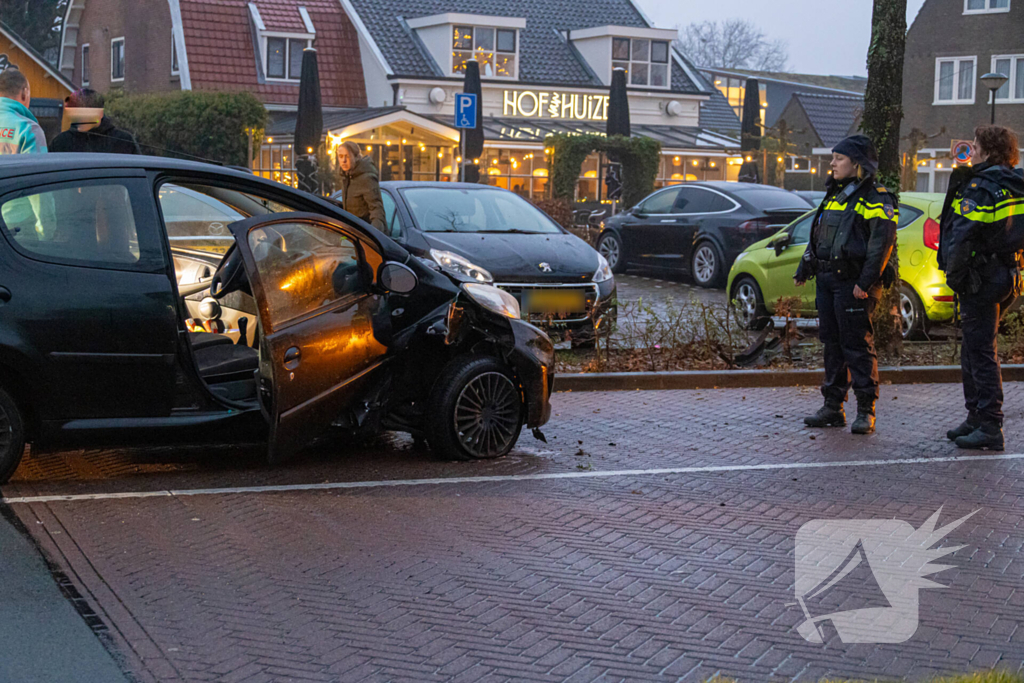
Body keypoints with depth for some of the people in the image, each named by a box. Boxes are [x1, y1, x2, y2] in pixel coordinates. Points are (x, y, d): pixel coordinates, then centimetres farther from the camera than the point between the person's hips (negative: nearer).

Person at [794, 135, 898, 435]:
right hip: (827, 279, 8)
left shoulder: (876, 200, -7)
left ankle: (866, 411, 1)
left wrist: (866, 281, -22)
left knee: (858, 345, -6)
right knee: (832, 342, 11)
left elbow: (882, 242, -16)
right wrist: (804, 270, 21)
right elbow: (817, 237, 25)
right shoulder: (834, 195, 19)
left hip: (853, 283, -8)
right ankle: (833, 407, 18)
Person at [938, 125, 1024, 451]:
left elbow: (961, 237, -21)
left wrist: (953, 276, -12)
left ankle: (989, 427, -6)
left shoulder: (980, 187, -16)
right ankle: (977, 419, 25)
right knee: (976, 351, 17)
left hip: (980, 278, -9)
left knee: (981, 352, -7)